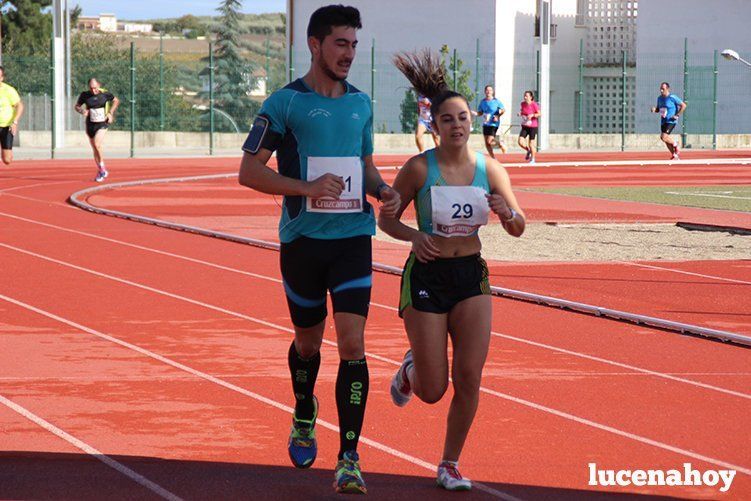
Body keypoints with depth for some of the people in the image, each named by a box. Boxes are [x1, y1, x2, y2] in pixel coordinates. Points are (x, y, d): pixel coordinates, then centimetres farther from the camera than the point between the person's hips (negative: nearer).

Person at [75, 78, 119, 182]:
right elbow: (77, 106, 8)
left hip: (102, 123, -3)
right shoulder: (85, 95, -5)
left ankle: (102, 167, -6)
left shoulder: (105, 93, -8)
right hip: (90, 125, 3)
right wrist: (82, 111, -14)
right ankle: (101, 172, 25)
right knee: (95, 150, 10)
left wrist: (110, 113, -2)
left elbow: (116, 101, 9)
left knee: (97, 144, -24)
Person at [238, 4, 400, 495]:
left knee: (352, 344, -10)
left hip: (354, 238, 2)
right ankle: (304, 417, 45)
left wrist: (382, 189, 1)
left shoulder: (361, 103, 10)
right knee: (308, 341, 14)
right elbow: (249, 171, -7)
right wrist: (307, 187, -20)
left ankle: (349, 459, -9)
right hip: (303, 239, -2)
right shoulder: (285, 103, -4)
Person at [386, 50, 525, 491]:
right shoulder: (419, 169, -8)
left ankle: (451, 464, 12)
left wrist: (507, 212, -18)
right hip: (427, 275, -3)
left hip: (472, 275, 3)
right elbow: (386, 218, 1)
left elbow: (518, 229, 5)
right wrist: (415, 236, -19)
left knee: (469, 378, -7)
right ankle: (411, 369, 36)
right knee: (433, 391, -2)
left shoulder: (490, 169, 0)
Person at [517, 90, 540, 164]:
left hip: (533, 127, -5)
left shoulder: (534, 105, -15)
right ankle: (529, 151, 19)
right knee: (520, 142, -11)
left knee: (531, 144, 2)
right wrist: (520, 112, -1)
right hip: (524, 127, 5)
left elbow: (539, 114, -10)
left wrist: (532, 115, -26)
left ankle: (532, 159, 23)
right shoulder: (523, 103, 1)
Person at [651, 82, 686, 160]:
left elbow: (683, 105, -9)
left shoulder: (673, 98, -12)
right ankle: (675, 156, 24)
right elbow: (658, 109, 22)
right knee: (666, 140, 10)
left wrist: (677, 115, -13)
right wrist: (654, 109, -2)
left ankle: (675, 144, 7)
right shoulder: (659, 98, 9)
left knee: (664, 137, -21)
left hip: (671, 122, -8)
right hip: (663, 121, 8)